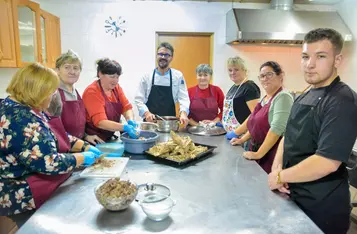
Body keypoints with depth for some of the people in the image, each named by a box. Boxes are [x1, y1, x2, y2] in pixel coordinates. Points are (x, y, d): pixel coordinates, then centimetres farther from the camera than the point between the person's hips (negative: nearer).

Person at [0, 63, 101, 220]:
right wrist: (83, 157, -17)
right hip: (23, 196, -9)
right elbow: (49, 164, -32)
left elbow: (57, 137, 11)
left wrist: (86, 147, 0)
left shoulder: (26, 108, 4)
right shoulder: (21, 119, -29)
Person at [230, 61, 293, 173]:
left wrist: (259, 154, -23)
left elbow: (277, 128, -23)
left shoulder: (283, 97, -14)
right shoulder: (264, 98, 12)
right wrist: (242, 139, 13)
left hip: (271, 154, -8)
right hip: (257, 150, 8)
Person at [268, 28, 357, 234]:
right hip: (296, 198, 7)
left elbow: (328, 162, -29)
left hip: (322, 207, -7)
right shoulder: (303, 98, 6)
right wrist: (277, 166, -6)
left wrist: (280, 177, -19)